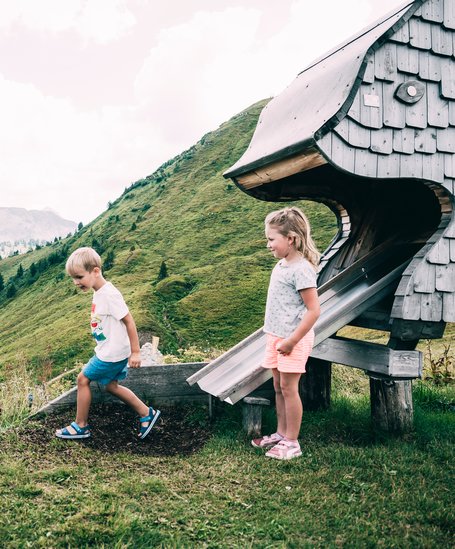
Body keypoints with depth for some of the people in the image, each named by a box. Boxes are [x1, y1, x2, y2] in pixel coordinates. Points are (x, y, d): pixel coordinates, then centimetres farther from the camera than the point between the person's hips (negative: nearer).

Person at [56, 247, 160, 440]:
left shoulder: (109, 294, -23)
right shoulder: (99, 292, 6)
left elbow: (129, 321, -23)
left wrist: (135, 352, -20)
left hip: (112, 354, -9)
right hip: (107, 351, 9)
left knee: (83, 379, 3)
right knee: (111, 386, 19)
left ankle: (80, 426, 18)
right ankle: (146, 413, 26)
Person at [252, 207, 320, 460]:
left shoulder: (301, 269, -19)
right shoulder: (281, 265, 8)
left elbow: (314, 310, -21)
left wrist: (291, 341, -20)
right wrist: (277, 338, 15)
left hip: (294, 339, -8)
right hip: (277, 336, 9)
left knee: (288, 387, -1)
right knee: (279, 387, 15)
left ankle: (292, 443, 12)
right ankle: (281, 434, 29)